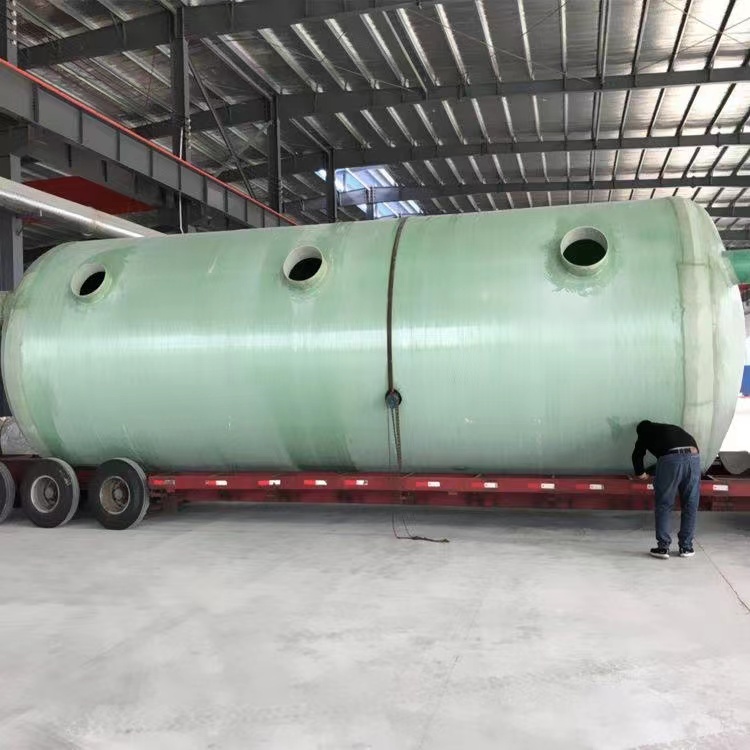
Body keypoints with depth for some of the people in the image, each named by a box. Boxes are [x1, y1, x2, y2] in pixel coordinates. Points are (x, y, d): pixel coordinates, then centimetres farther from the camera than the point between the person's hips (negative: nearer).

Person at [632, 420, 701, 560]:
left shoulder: (645, 433, 27)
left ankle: (663, 547, 5)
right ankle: (686, 548, 19)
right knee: (690, 506, 13)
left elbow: (637, 455, 29)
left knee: (663, 505, 6)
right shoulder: (674, 428, 38)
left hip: (671, 458, -4)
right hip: (693, 456, 4)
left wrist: (640, 474, 44)